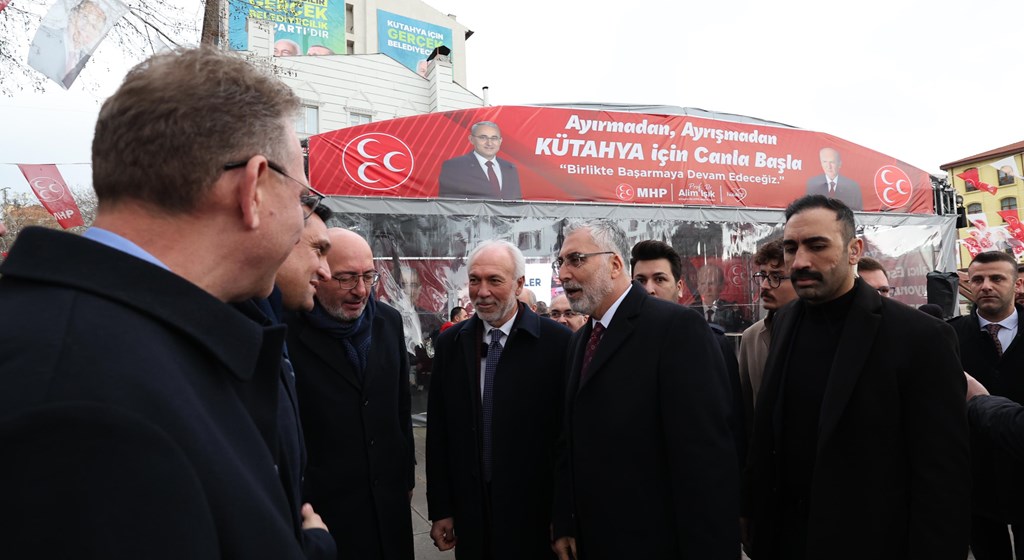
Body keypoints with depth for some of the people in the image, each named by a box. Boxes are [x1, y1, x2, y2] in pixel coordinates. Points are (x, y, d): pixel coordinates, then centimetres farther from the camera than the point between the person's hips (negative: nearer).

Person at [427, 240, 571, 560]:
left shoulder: (557, 342, -12)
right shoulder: (450, 343, 1)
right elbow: (438, 433, 4)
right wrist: (440, 510, 4)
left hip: (535, 513, -3)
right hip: (470, 513, 3)